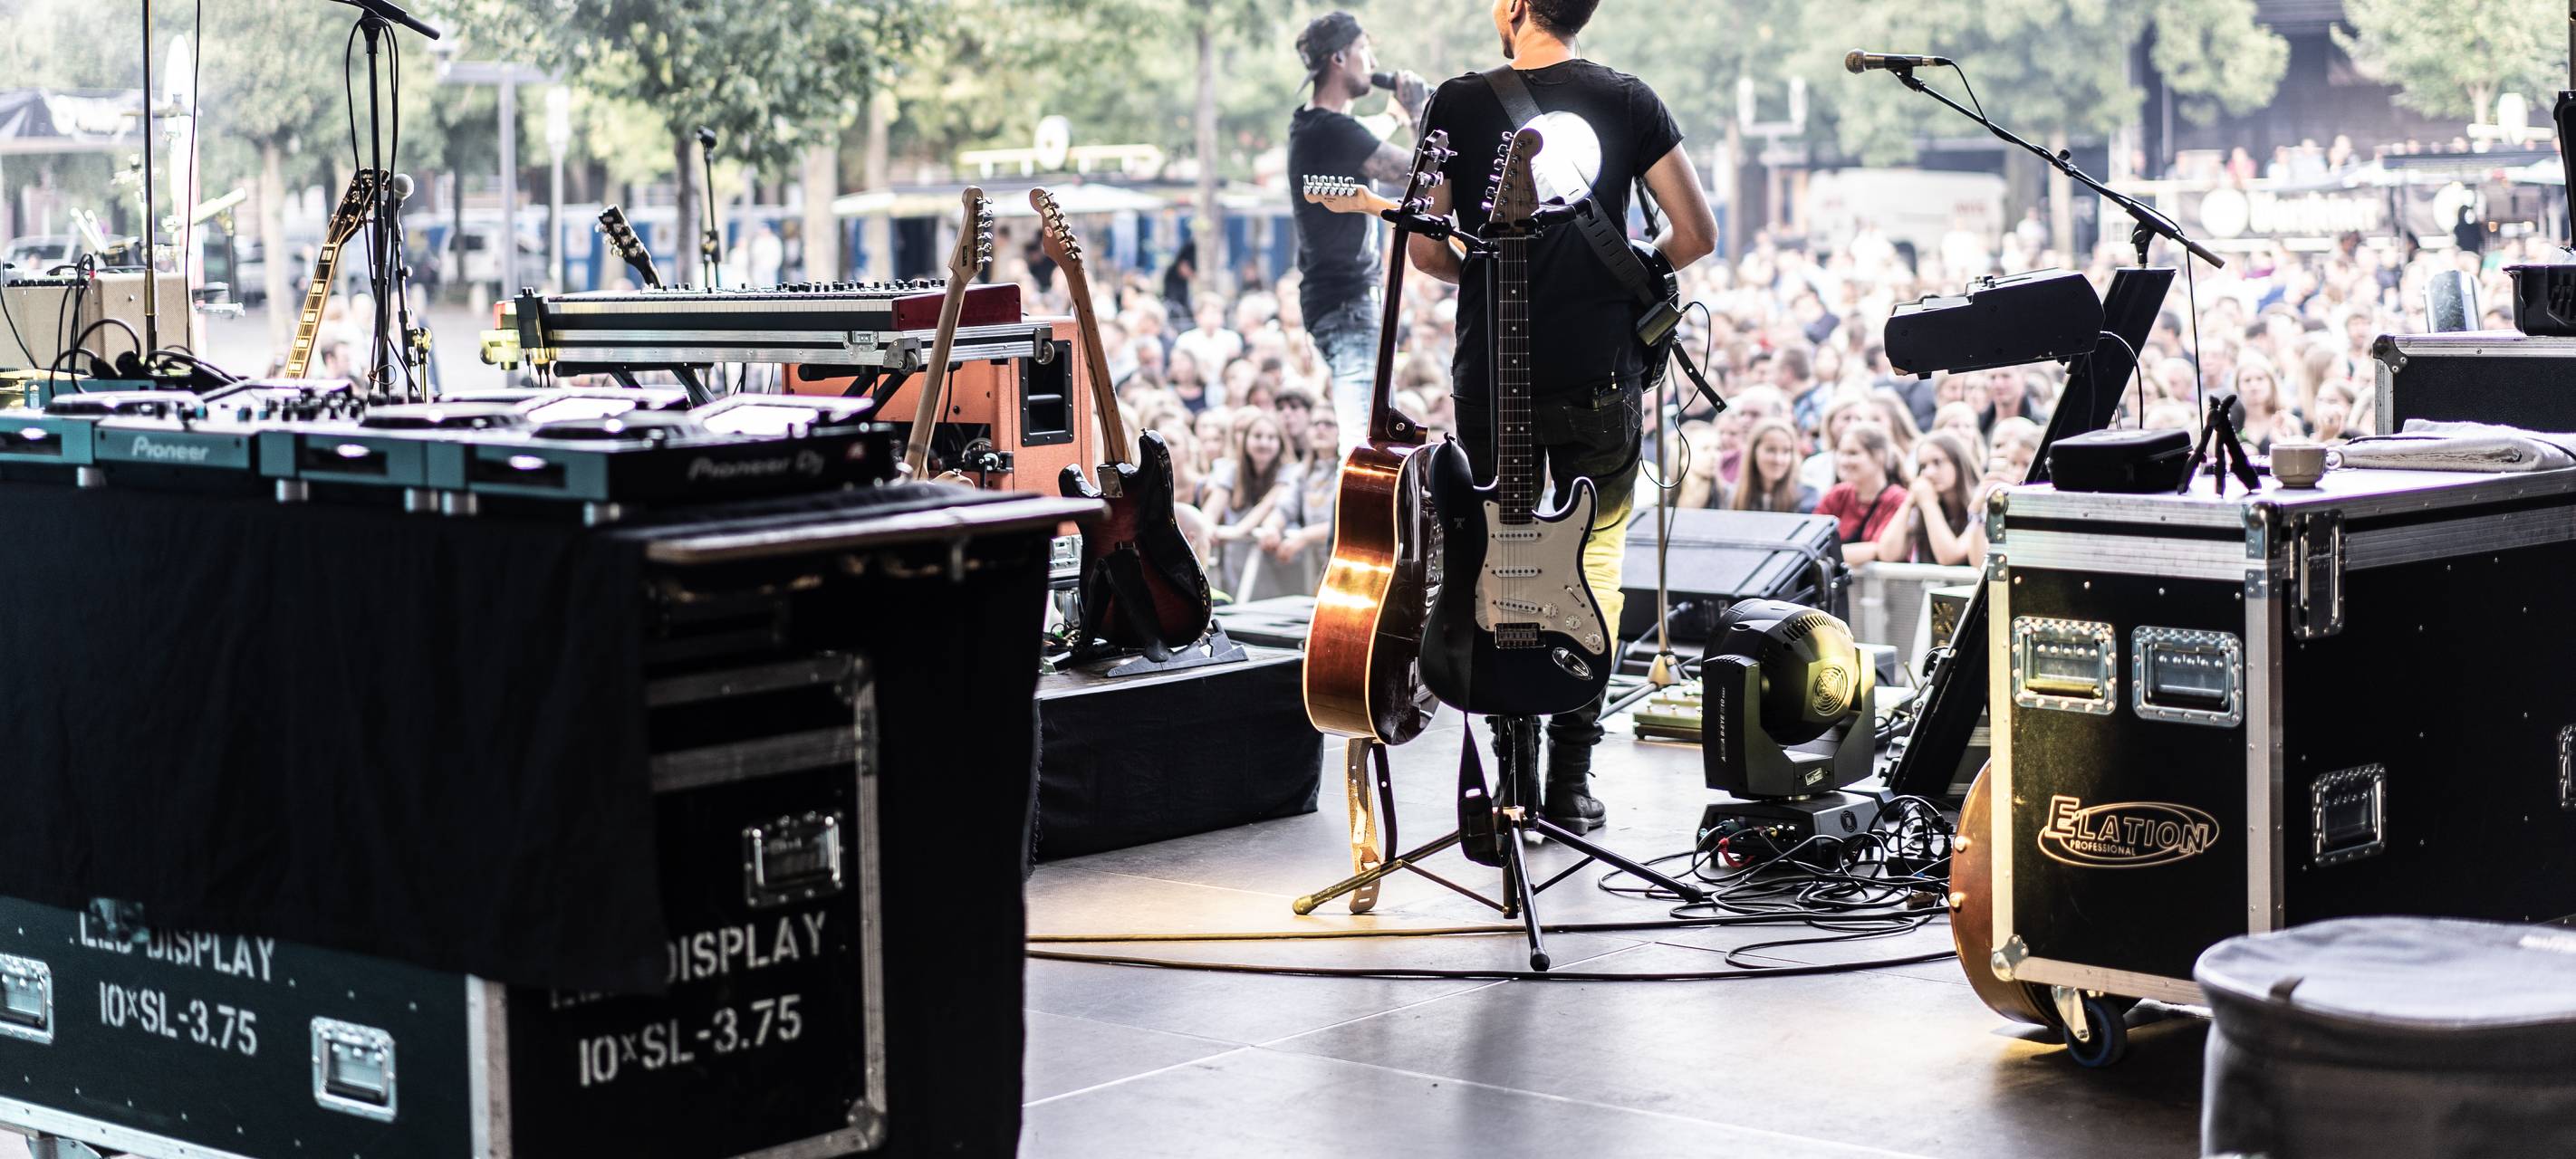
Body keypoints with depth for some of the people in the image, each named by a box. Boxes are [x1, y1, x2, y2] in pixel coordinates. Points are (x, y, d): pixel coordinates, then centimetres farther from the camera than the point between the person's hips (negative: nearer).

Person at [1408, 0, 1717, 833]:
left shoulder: (1458, 105, -2)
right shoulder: (1628, 102, 0)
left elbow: (1424, 248, 0)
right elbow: (1696, 235, -1)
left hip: (1490, 380, 0)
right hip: (1600, 379, 0)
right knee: (1593, 566, 10)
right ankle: (1570, 779, 7)